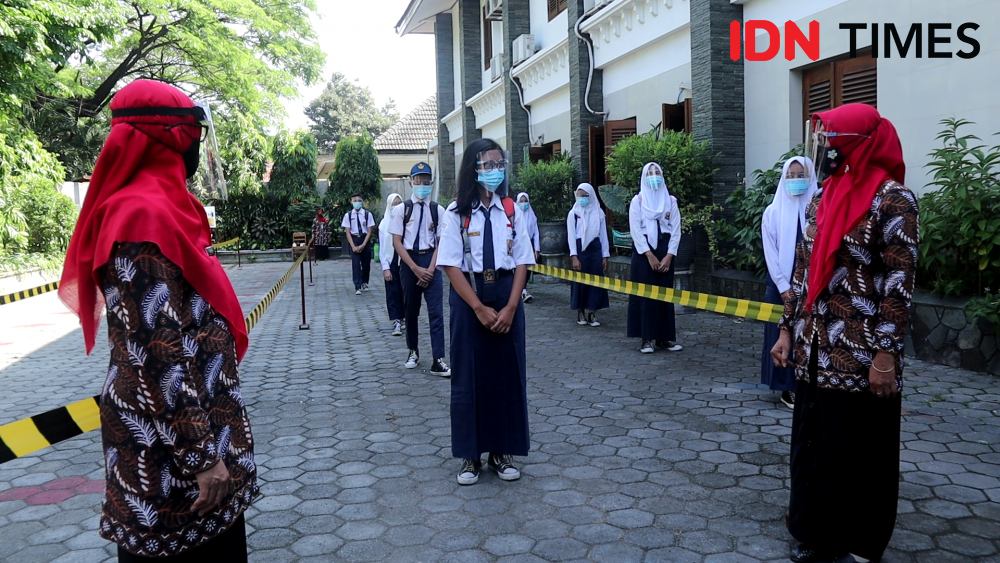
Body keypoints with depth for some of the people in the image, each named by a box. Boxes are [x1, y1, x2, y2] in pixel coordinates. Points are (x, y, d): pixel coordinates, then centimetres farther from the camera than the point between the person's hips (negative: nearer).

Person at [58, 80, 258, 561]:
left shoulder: (159, 206, 10)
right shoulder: (146, 215, -20)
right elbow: (157, 354, -24)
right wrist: (201, 457, -22)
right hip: (169, 449, -9)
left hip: (198, 416, 9)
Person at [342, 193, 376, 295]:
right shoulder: (348, 215, -2)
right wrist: (353, 246, -11)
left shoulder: (368, 214, -5)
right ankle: (357, 287, -4)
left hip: (365, 240, 1)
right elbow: (347, 232, -2)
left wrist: (363, 245, -11)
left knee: (366, 263, 10)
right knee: (355, 263, -7)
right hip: (354, 240, -1)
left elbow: (369, 231, -3)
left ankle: (364, 283, 32)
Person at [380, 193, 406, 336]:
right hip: (392, 262, 1)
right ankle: (397, 322, 4)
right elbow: (382, 248, 4)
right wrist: (385, 268, -2)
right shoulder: (384, 223, 5)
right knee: (393, 292, 1)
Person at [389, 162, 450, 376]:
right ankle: (413, 351, 31)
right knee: (411, 310, 13)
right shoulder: (402, 209, -1)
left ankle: (438, 360, -5)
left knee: (436, 311, -7)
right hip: (409, 262, 1)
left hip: (431, 261, -1)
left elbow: (441, 242, 0)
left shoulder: (438, 210, 0)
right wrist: (416, 268, -10)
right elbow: (397, 242, -3)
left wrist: (431, 268, -10)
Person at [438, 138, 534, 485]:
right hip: (468, 297, -2)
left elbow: (522, 262, 1)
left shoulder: (511, 211, 2)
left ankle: (502, 452, 19)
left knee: (508, 374, 6)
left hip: (507, 298, 3)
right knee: (468, 376, 4)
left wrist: (510, 307, -10)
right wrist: (480, 308, -14)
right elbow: (452, 265, -8)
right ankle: (470, 455, 16)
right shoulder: (457, 213, -5)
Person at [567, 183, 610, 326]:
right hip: (580, 249, -2)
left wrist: (605, 256, 3)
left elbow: (603, 235, 8)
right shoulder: (573, 213, 1)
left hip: (595, 249, 2)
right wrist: (574, 257, -11)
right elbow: (571, 236, -3)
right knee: (580, 281, 2)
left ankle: (592, 313, 7)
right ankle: (581, 313, 12)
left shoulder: (599, 213, 6)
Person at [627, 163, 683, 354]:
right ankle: (647, 338, 0)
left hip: (665, 250, 2)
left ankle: (665, 337, 10)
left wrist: (669, 255, -8)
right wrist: (649, 255, -13)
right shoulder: (637, 201, 2)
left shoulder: (671, 201, 8)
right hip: (643, 250, -2)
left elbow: (676, 229, 3)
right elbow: (635, 229, -6)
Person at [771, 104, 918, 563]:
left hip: (861, 355, -7)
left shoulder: (892, 199, -12)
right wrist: (788, 330, 14)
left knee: (858, 451, 6)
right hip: (815, 351, 7)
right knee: (811, 443, 14)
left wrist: (885, 354, -18)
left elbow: (899, 282, -15)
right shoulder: (823, 199, 10)